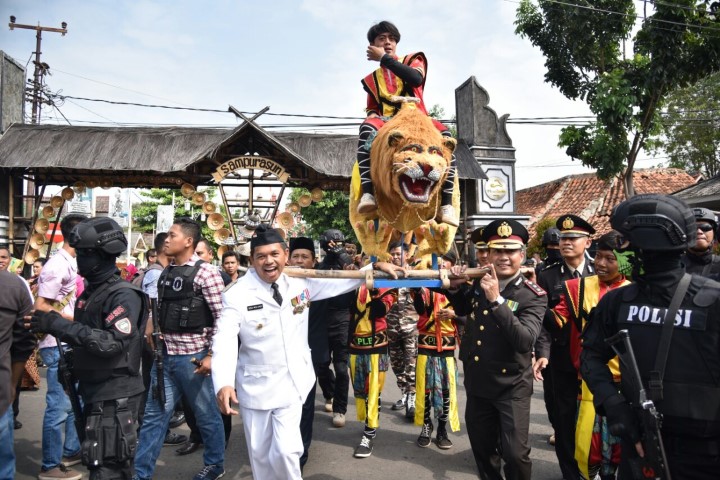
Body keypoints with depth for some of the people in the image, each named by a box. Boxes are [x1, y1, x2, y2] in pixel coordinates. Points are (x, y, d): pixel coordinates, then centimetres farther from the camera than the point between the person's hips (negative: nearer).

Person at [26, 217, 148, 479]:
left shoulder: (124, 295, -16)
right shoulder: (90, 291, 13)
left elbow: (113, 342, -27)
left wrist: (58, 325, -26)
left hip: (115, 396, -9)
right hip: (94, 390, 9)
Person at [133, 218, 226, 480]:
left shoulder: (205, 272, -13)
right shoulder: (166, 272, 9)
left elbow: (222, 317, -15)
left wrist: (211, 355, -16)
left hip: (192, 356, -6)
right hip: (165, 355, 6)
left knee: (206, 414, 11)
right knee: (154, 414, 10)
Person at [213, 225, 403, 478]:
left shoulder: (300, 282, -4)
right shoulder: (237, 294, -14)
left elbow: (339, 282, 4)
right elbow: (225, 339, -22)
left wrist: (375, 266, -3)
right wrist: (223, 383, -35)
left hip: (292, 382, 1)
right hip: (255, 384, -1)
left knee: (285, 450, -6)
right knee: (259, 452, 14)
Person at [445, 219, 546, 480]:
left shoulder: (533, 295, -15)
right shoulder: (478, 284, -1)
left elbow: (525, 340, -29)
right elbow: (462, 310, 19)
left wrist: (496, 300, -35)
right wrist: (455, 287, -2)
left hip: (511, 386, -5)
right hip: (477, 382, 5)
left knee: (515, 453, -2)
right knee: (482, 449, 19)